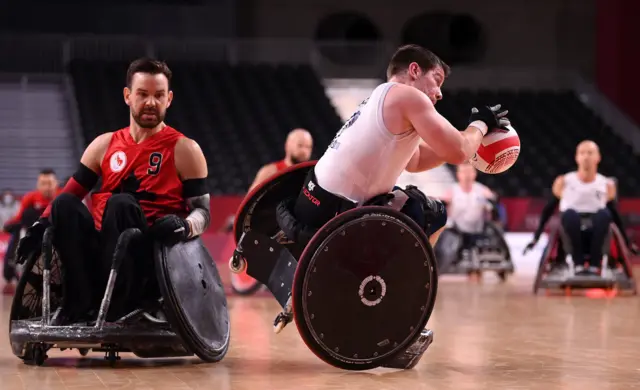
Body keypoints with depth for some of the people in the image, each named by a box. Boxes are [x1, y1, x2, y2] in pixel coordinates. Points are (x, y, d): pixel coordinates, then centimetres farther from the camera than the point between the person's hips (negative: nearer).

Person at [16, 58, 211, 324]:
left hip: (153, 257, -4)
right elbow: (71, 193, 16)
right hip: (103, 252, 4)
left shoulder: (184, 150, 4)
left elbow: (202, 210, 2)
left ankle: (116, 306, -28)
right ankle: (80, 303, -24)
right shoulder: (104, 145, 15)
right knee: (65, 203, -22)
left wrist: (184, 227, -21)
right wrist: (42, 225, -3)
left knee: (121, 203, -32)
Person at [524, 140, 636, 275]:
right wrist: (536, 237, 8)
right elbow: (548, 210, 11)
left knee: (603, 214, -32)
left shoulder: (607, 185, 7)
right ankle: (578, 264, -27)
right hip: (572, 238, -1)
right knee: (569, 214, -34)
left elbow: (615, 214, 18)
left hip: (596, 236, 1)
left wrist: (627, 242, 19)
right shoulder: (564, 182, 4)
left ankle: (594, 265, -27)